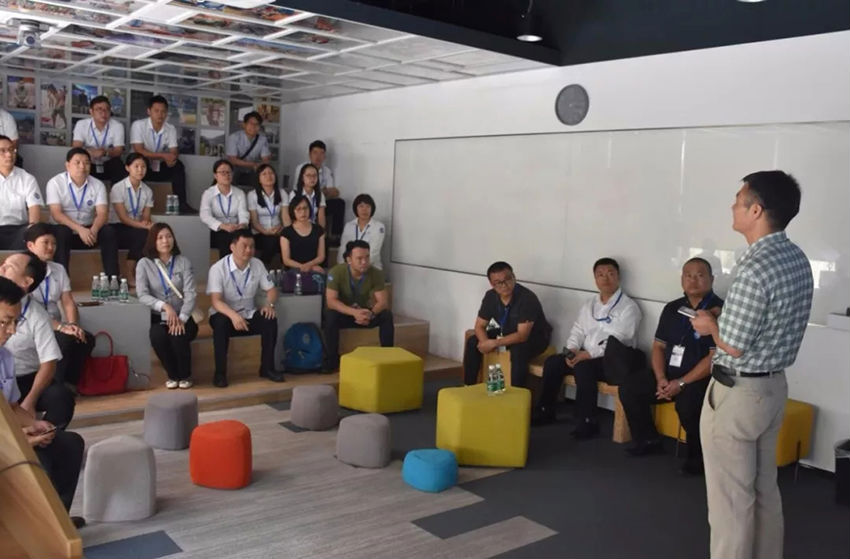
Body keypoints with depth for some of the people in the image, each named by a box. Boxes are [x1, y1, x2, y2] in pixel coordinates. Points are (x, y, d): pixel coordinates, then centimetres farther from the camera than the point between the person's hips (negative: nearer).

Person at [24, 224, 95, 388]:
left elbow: (69, 302, 5)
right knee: (66, 341, -31)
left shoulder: (59, 270, 12)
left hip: (56, 327, 6)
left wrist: (72, 324, -16)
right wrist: (60, 327, -27)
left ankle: (70, 384, -7)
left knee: (87, 338, -21)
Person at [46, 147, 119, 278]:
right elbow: (56, 214, -16)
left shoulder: (98, 185, 2)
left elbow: (102, 213, -10)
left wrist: (93, 230, -32)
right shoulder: (55, 183, -6)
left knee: (108, 231, -26)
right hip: (66, 229, -2)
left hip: (88, 230, 2)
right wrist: (79, 229, -32)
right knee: (61, 231, -35)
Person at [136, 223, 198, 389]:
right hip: (157, 318, 0)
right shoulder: (144, 264, 0)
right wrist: (164, 306, -28)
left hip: (181, 318, 0)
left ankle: (185, 375, -3)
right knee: (157, 337, -32)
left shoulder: (183, 262, 2)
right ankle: (172, 375, -5)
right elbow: (142, 295, -11)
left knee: (178, 337, -31)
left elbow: (190, 293, -6)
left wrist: (182, 319, -21)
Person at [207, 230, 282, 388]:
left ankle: (267, 367, -10)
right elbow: (216, 301, -24)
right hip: (225, 314, -4)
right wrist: (233, 315, -43)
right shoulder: (218, 268, -15)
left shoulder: (257, 265, -1)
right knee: (221, 324, -37)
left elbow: (271, 289, 5)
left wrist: (269, 304, -20)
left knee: (270, 320, -24)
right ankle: (220, 372, -23)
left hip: (248, 314, 4)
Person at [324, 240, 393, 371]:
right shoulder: (336, 272, -23)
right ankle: (332, 359, -21)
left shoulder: (376, 273, -16)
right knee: (330, 315, -34)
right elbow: (331, 301, -30)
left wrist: (371, 313, -40)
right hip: (344, 314, -2)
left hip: (364, 313, 2)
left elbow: (383, 301, -18)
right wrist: (354, 312, -45)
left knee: (387, 315, -25)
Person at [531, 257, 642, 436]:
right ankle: (545, 410, -1)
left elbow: (616, 341, -18)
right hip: (585, 355, 6)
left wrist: (589, 354, -25)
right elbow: (577, 331, 12)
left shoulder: (628, 307, -7)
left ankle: (588, 422, -24)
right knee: (552, 362, -14)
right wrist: (572, 351, -9)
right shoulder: (589, 304, 15)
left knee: (583, 368, -34)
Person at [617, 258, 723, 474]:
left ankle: (698, 455, -9)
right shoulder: (672, 308, 10)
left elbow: (715, 357, -19)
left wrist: (682, 383, -21)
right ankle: (648, 440, 10)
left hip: (701, 378, -7)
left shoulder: (719, 311, -12)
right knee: (629, 387, -8)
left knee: (687, 404, -36)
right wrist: (660, 378, -7)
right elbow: (659, 346, 10)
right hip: (669, 373, 7)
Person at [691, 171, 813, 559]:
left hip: (736, 392, -9)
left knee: (730, 497, 4)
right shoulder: (797, 259, 4)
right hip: (773, 385, 9)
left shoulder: (756, 267, -25)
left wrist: (711, 325, -4)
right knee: (764, 490, 20)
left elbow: (733, 346, -22)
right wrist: (724, 319, 11)